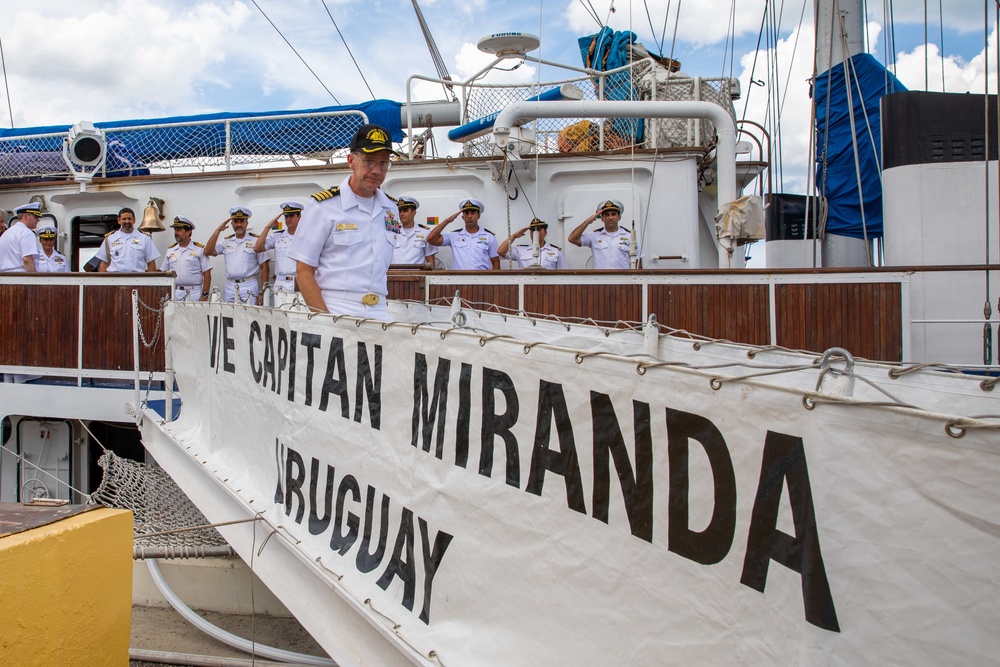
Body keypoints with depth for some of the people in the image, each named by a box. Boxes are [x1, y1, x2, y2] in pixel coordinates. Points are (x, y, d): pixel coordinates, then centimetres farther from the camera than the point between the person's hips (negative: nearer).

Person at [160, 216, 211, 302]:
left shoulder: (199, 249, 2)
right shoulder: (170, 250, 15)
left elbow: (207, 275, -1)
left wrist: (205, 295, -8)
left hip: (193, 294, -3)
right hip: (174, 294, 4)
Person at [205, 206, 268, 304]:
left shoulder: (256, 240, 2)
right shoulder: (227, 241, 15)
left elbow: (264, 268, 0)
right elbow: (208, 251, 2)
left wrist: (262, 292, -7)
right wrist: (218, 230, 0)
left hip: (249, 288, -4)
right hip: (229, 287, 4)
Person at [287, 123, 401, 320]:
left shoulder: (391, 209, 13)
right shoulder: (323, 206, -2)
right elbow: (304, 271, -4)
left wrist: (380, 312, 9)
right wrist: (326, 320, -14)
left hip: (379, 313, 4)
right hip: (335, 312, -4)